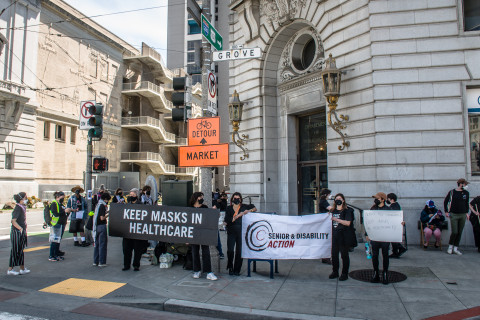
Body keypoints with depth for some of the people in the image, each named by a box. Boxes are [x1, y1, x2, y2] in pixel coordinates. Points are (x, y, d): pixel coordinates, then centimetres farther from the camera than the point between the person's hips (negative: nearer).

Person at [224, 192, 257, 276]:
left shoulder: (244, 207, 7)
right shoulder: (229, 208, 7)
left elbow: (255, 208, 16)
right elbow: (227, 220, -4)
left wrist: (249, 211, -4)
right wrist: (238, 215, -13)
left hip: (241, 232, 0)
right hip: (231, 232, 0)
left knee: (239, 251, 1)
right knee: (230, 250, -8)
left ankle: (237, 270, 14)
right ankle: (230, 267, 15)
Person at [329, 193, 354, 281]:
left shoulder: (347, 211, -4)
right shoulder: (333, 210, 12)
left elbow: (348, 223, -16)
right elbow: (330, 222, 23)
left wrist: (336, 219, -20)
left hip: (343, 237, -5)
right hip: (334, 235, 5)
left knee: (344, 255, 3)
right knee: (334, 254, 8)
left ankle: (344, 274, 12)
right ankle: (335, 272, 21)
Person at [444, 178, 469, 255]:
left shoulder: (466, 193, 6)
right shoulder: (452, 192, -4)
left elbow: (467, 203, 18)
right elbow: (445, 202, 4)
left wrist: (467, 212, 10)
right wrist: (446, 212, 1)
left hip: (463, 215, 4)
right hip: (454, 215, -4)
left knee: (460, 232, 5)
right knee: (454, 232, -7)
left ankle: (455, 248, 14)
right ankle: (450, 246, 13)